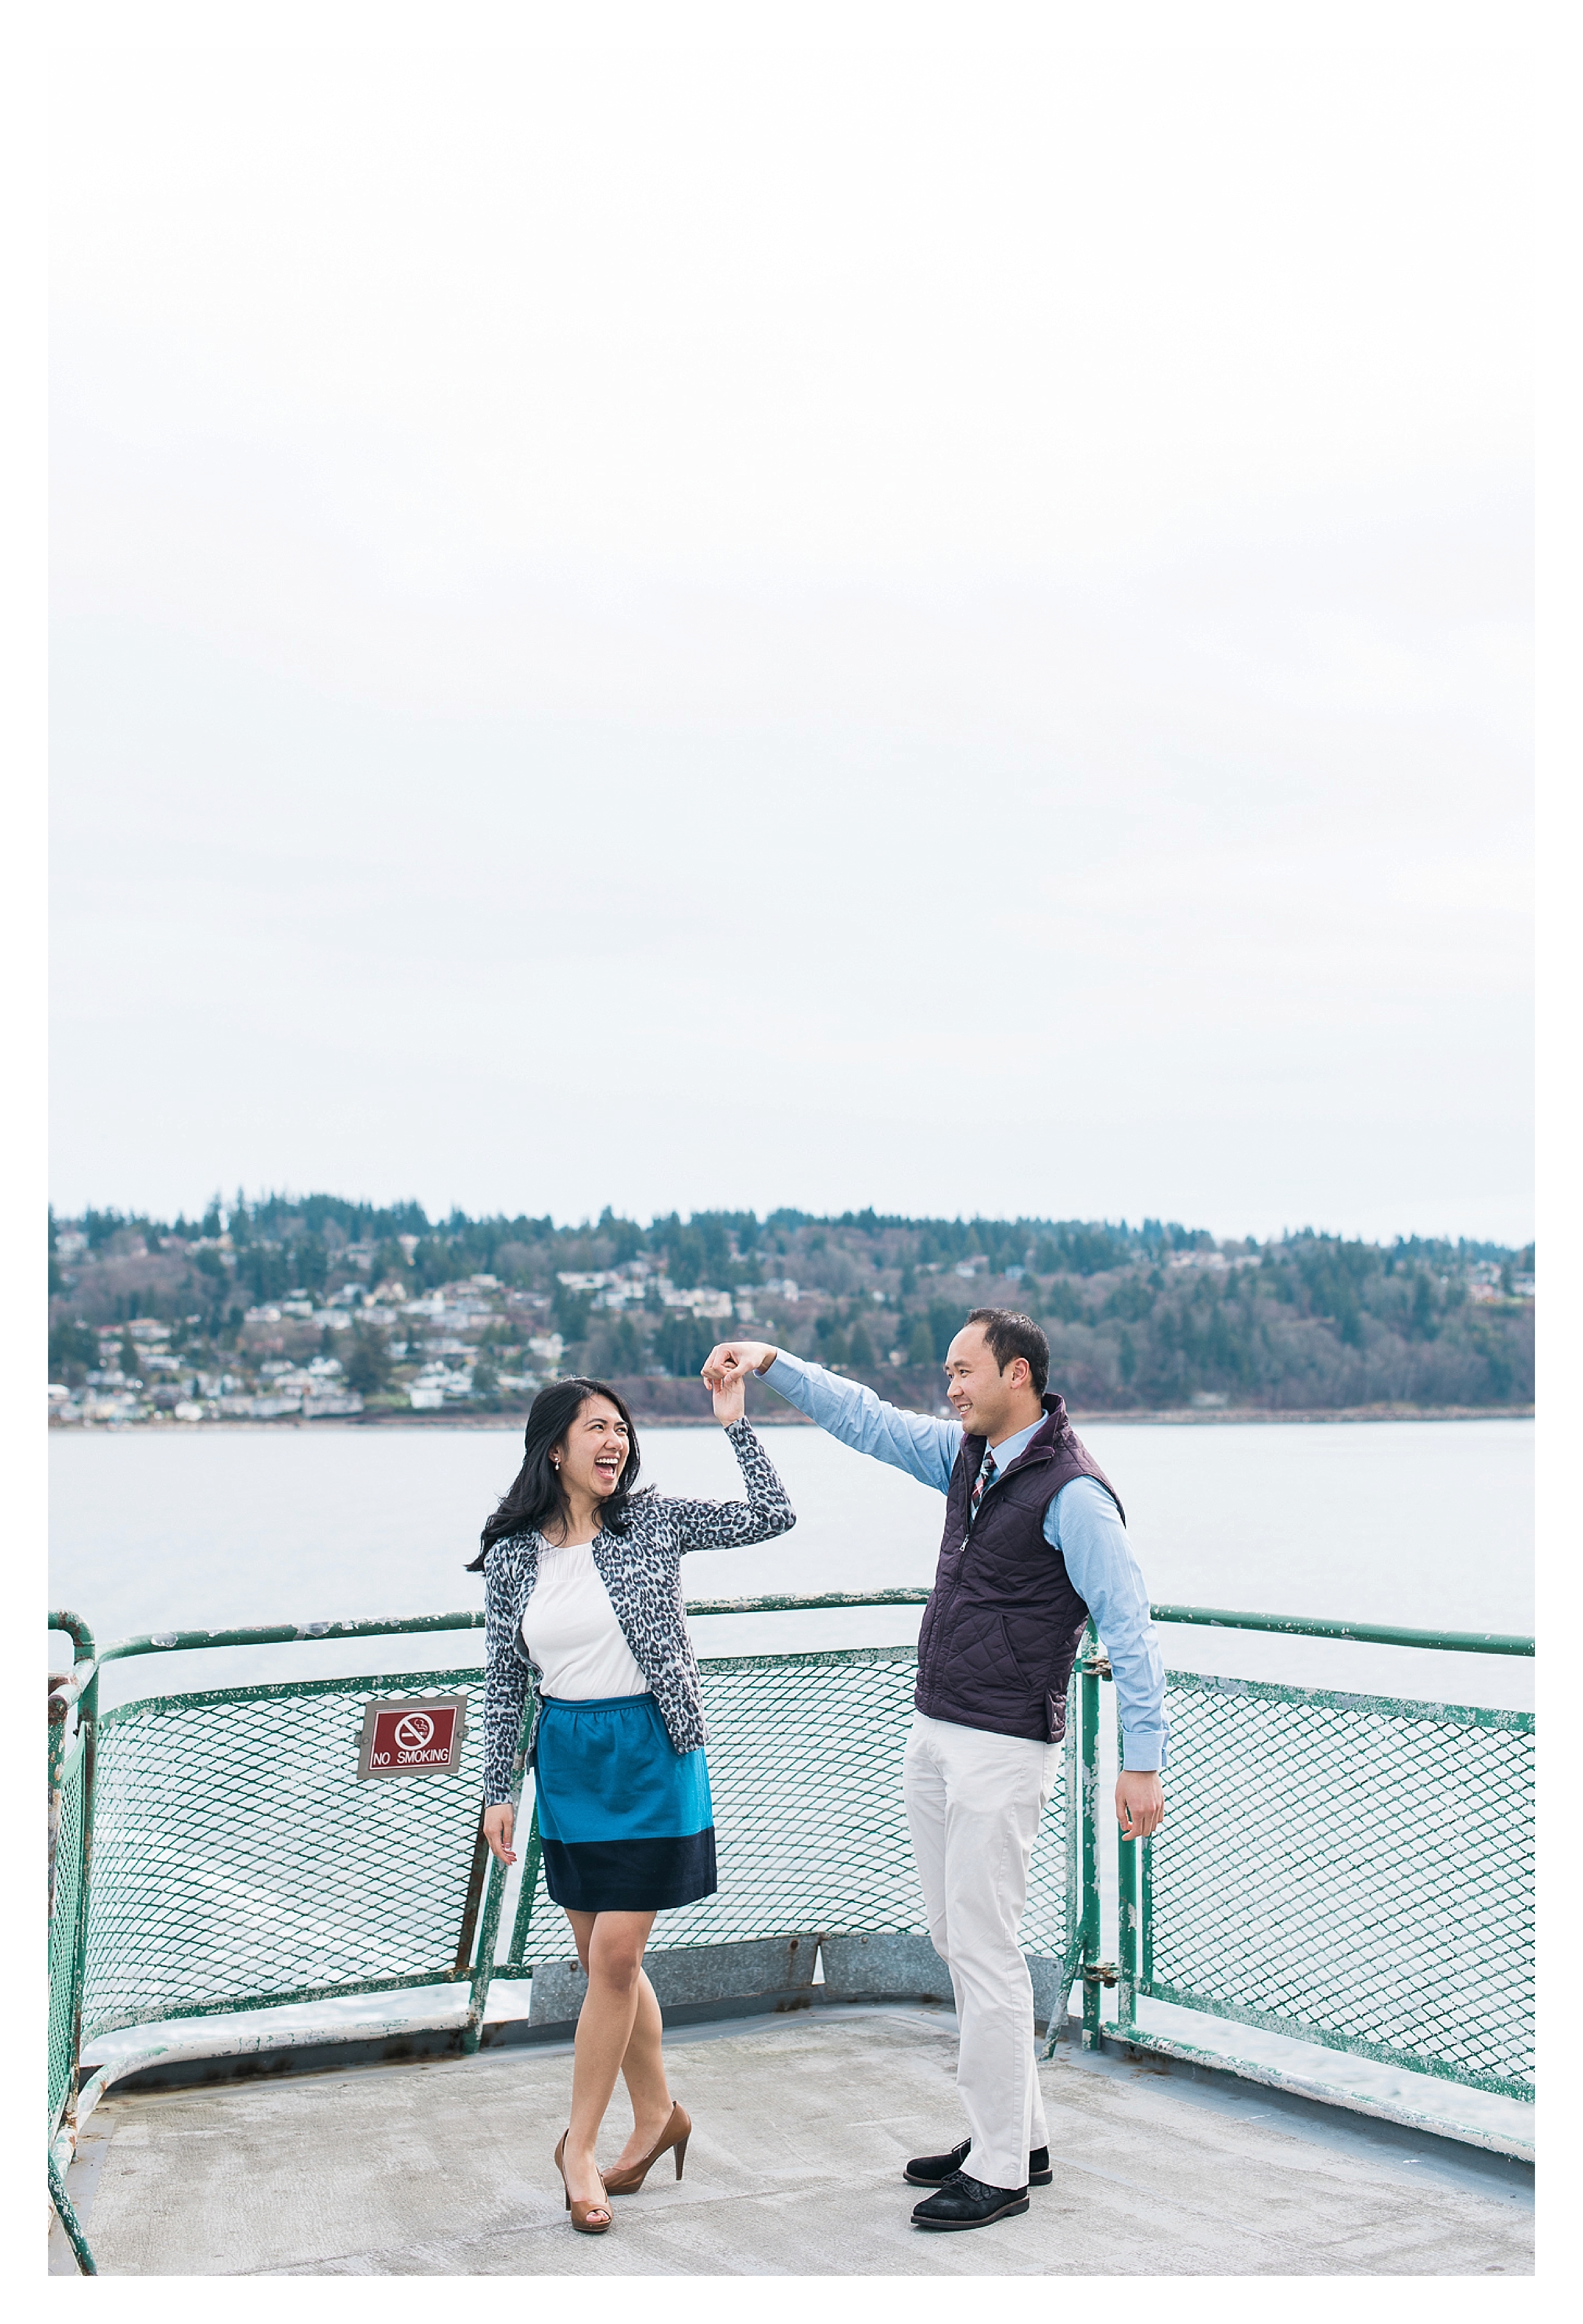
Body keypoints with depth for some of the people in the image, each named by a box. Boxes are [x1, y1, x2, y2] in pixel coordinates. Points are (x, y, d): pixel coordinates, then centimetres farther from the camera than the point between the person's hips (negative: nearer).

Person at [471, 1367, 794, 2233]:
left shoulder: (654, 1522, -5)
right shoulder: (512, 1555, 0)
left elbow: (770, 1517, -10)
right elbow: (505, 1680, 6)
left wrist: (734, 1421, -15)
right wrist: (497, 1790, 6)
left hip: (651, 1751, -3)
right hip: (566, 1759, 3)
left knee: (614, 1956, -5)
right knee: (604, 1956, 11)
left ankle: (580, 2146, 8)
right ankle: (657, 2113, 30)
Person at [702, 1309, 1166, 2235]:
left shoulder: (1073, 1493, -16)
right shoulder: (966, 1455, 8)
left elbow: (1130, 1630, -18)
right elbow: (869, 1420, 20)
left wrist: (1143, 1761, -21)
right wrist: (773, 1361, 12)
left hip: (1006, 1748, -9)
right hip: (936, 1734, 9)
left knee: (985, 1952, -5)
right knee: (958, 1942, 14)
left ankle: (1000, 2172, 5)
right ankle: (1020, 2134, 25)